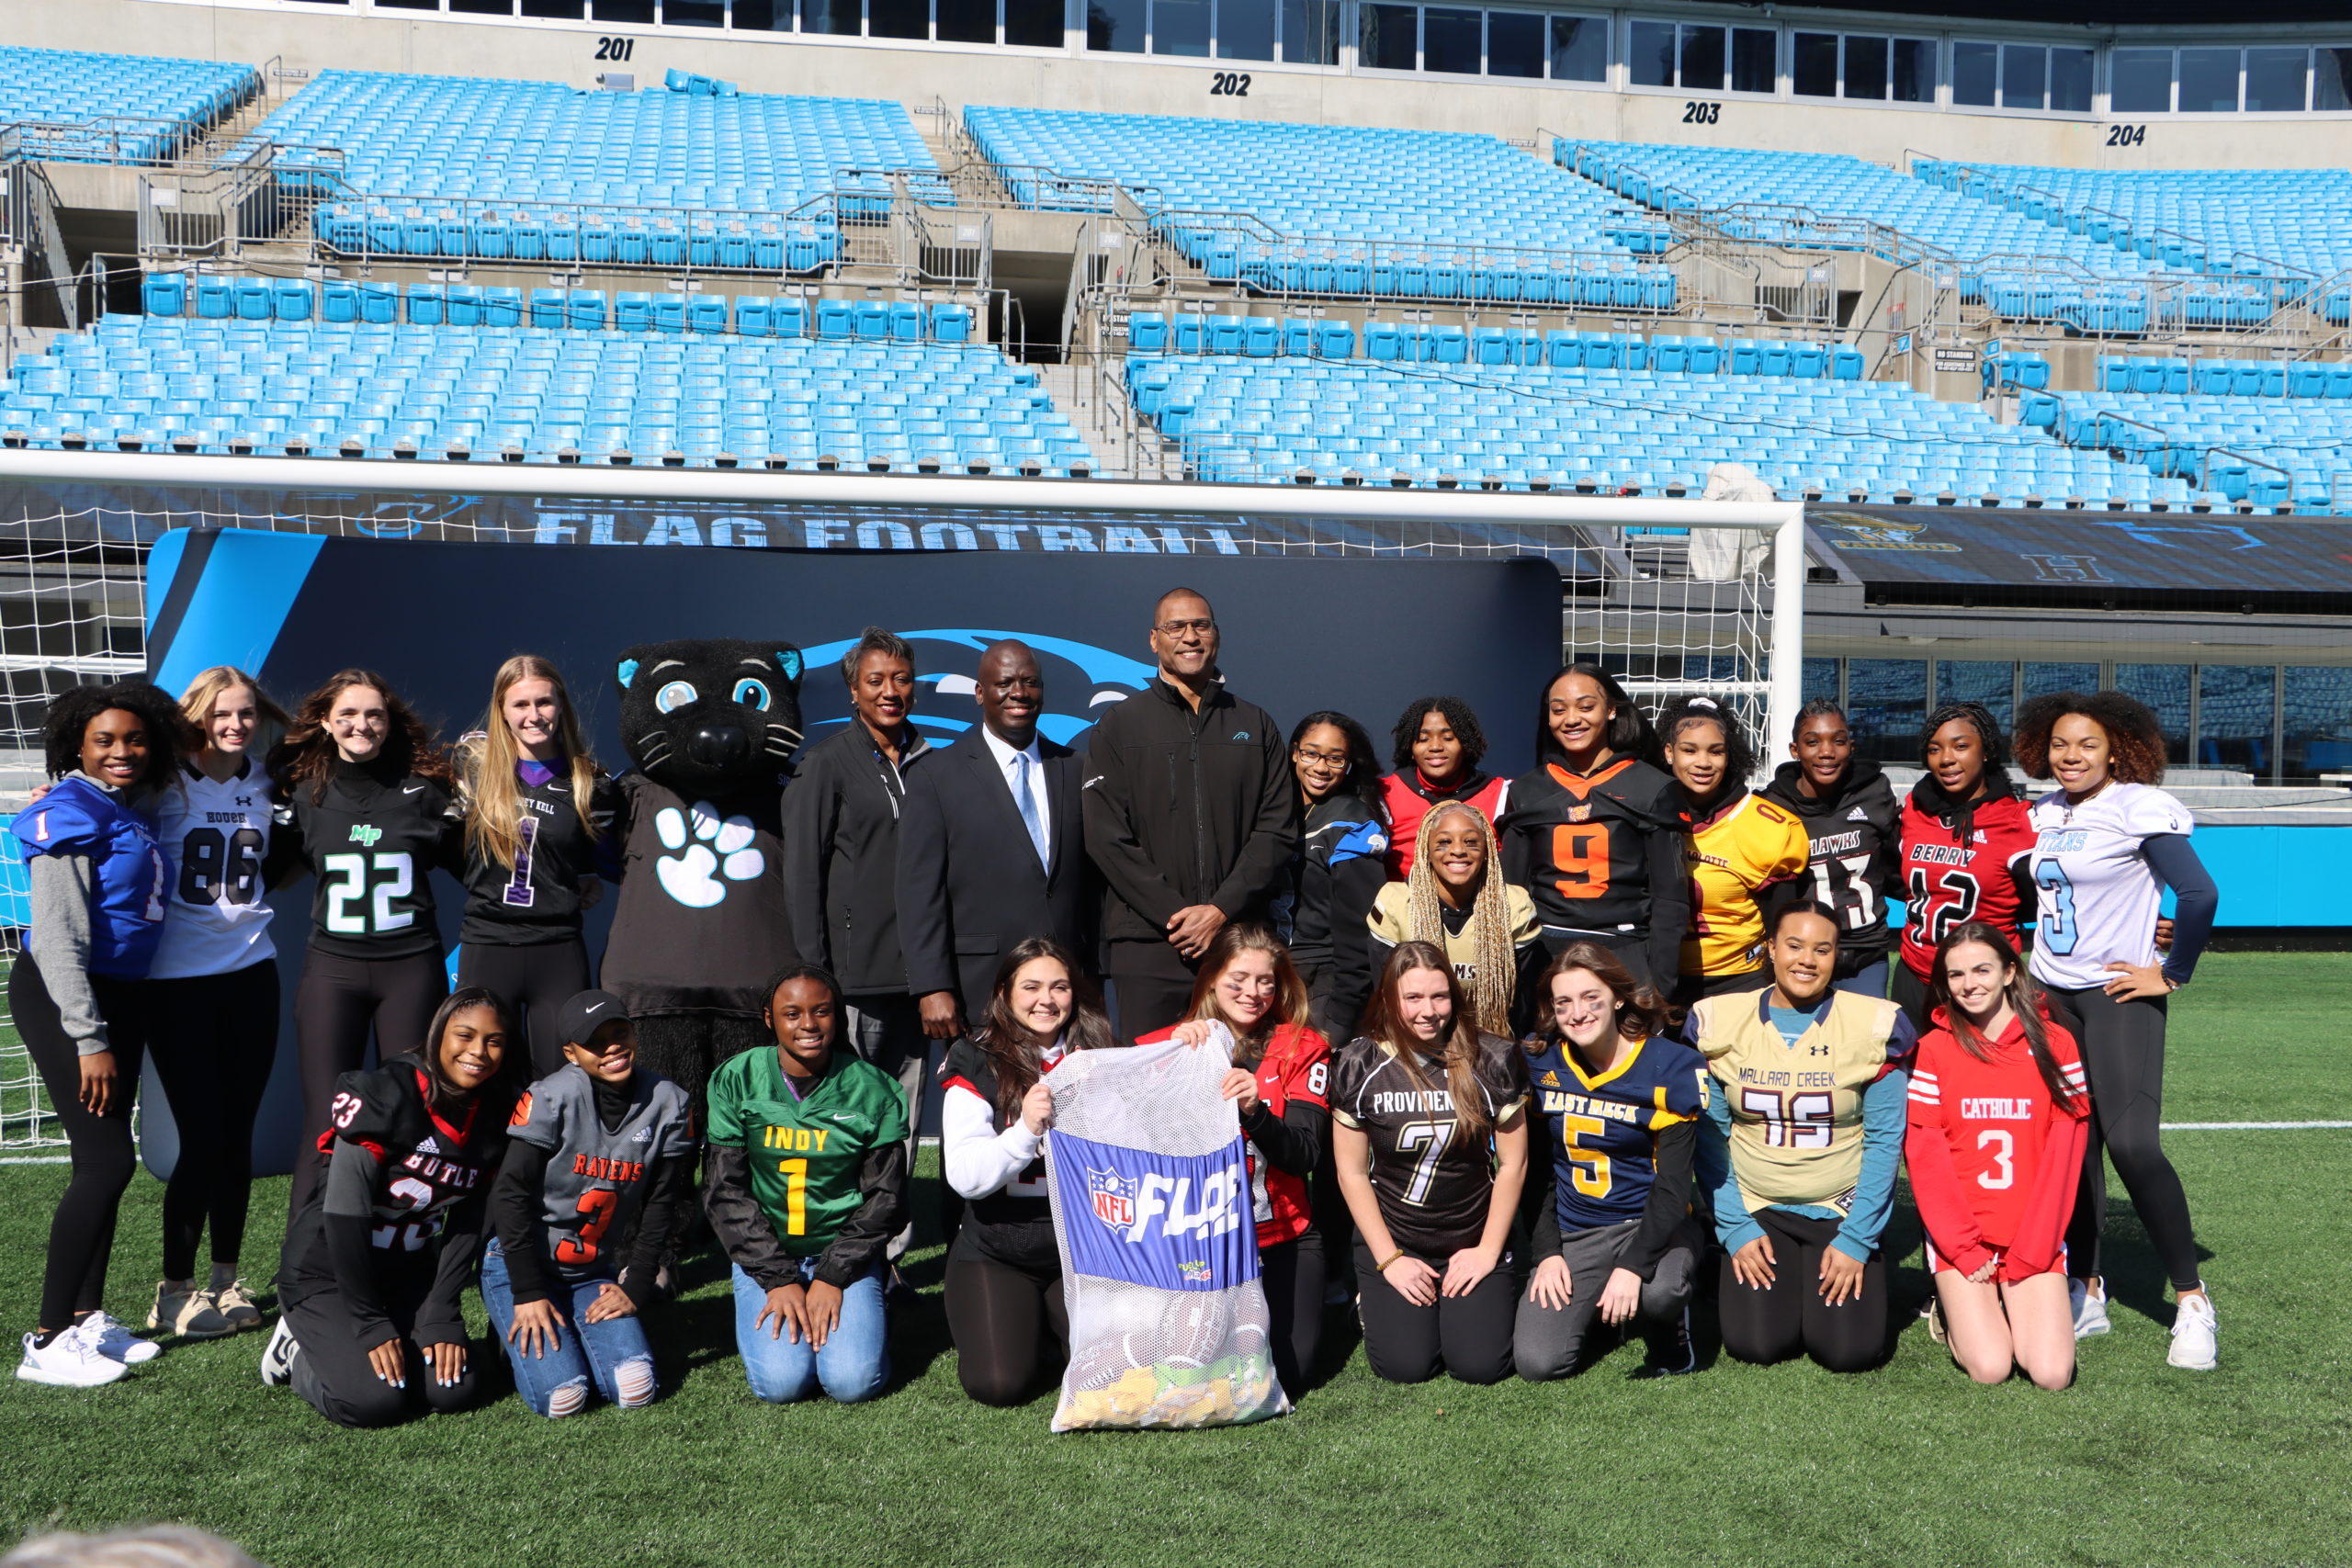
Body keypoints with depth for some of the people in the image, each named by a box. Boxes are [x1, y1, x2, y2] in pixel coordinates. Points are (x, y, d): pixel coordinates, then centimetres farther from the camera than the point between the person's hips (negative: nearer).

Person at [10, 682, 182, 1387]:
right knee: (107, 1160, -10)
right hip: (61, 997, -8)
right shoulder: (71, 814, -13)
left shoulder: (132, 811, 11)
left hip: (120, 996, 8)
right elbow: (59, 937, -18)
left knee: (104, 1160, 12)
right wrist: (89, 1040, -20)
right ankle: (47, 1342, -2)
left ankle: (88, 1316, 22)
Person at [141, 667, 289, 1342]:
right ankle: (174, 1290, 11)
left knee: (237, 1134, 7)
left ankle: (226, 1279, 20)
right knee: (203, 1137, -4)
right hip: (179, 981, -4)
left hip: (251, 972, 4)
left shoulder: (263, 785, 6)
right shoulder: (165, 785, -7)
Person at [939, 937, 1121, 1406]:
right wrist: (1025, 1130, -30)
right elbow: (965, 1178, -14)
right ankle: (1022, 1319, 14)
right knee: (999, 1382, -19)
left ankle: (1054, 1322, 15)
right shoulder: (975, 1063, -5)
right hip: (996, 1252, -2)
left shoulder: (1101, 1058, 3)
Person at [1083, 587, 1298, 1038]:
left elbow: (1278, 831, 6)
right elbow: (1107, 838, 0)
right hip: (1148, 945, -1)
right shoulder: (1119, 727, 8)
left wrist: (1222, 909, -7)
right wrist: (1173, 913, -10)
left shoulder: (1255, 726, 14)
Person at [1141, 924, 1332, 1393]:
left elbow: (1302, 1156, -8)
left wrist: (1255, 1111, -27)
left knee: (1289, 1369, -11)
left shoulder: (1302, 1049, 2)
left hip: (1281, 1236, 0)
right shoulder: (1169, 1043, 2)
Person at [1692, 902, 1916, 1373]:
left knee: (1850, 1349, -13)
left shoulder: (1876, 1025, -7)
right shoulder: (1717, 1021, -4)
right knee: (1757, 1343, -15)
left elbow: (1884, 1141, -5)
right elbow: (1709, 1138, 0)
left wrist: (1856, 1239, -10)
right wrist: (1734, 1228, -6)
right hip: (1755, 1209, 0)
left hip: (1843, 1211, 0)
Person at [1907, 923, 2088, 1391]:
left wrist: (2029, 1255, -8)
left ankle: (2013, 1307, 15)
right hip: (1958, 1240, -1)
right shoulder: (1933, 1050, -1)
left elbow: (2063, 1159, -3)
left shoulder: (2054, 1045, 0)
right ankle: (1957, 1309, 15)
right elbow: (1925, 1160, -4)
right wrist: (1966, 1250, -11)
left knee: (2052, 1372, -15)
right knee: (1989, 1367, -17)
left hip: (2035, 1238, 1)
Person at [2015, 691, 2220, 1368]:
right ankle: (2087, 1289, 21)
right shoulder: (2043, 814, 9)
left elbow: (2199, 896, -16)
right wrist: (2033, 970, 13)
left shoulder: (2139, 808, -11)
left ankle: (2191, 1298, 0)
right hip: (2052, 997, 7)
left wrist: (2172, 975, -11)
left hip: (2119, 995, -6)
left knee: (2132, 1144, -15)